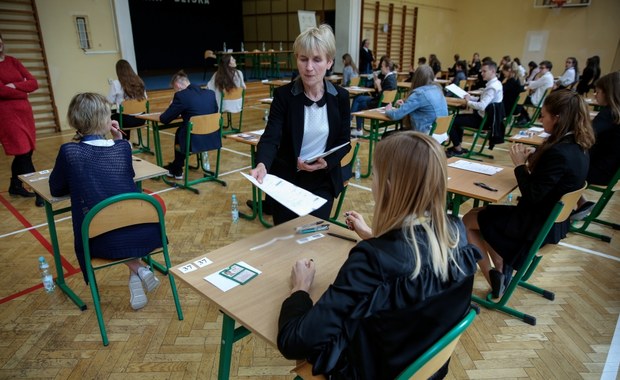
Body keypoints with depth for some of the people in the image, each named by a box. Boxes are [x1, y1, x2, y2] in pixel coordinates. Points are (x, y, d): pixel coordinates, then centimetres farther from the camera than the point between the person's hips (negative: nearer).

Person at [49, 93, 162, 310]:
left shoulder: (69, 152, -6)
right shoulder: (123, 147, 0)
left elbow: (56, 190, 8)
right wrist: (118, 138, 13)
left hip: (103, 242, -1)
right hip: (144, 233, 2)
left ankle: (136, 269, 13)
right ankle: (137, 270, 20)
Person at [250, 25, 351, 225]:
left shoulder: (340, 96, -4)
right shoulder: (283, 95, -10)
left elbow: (344, 142, 0)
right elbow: (271, 137, -20)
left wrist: (327, 163, -19)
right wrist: (262, 164, -40)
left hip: (323, 181, 1)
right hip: (286, 180, -1)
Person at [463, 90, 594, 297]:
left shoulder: (559, 153, -28)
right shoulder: (578, 147, 1)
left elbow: (532, 195, -24)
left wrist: (520, 164, -14)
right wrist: (534, 158, 0)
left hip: (537, 224, -9)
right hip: (553, 220, 9)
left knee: (468, 220, 6)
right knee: (482, 212, 22)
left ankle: (493, 279, 14)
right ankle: (501, 271, 18)